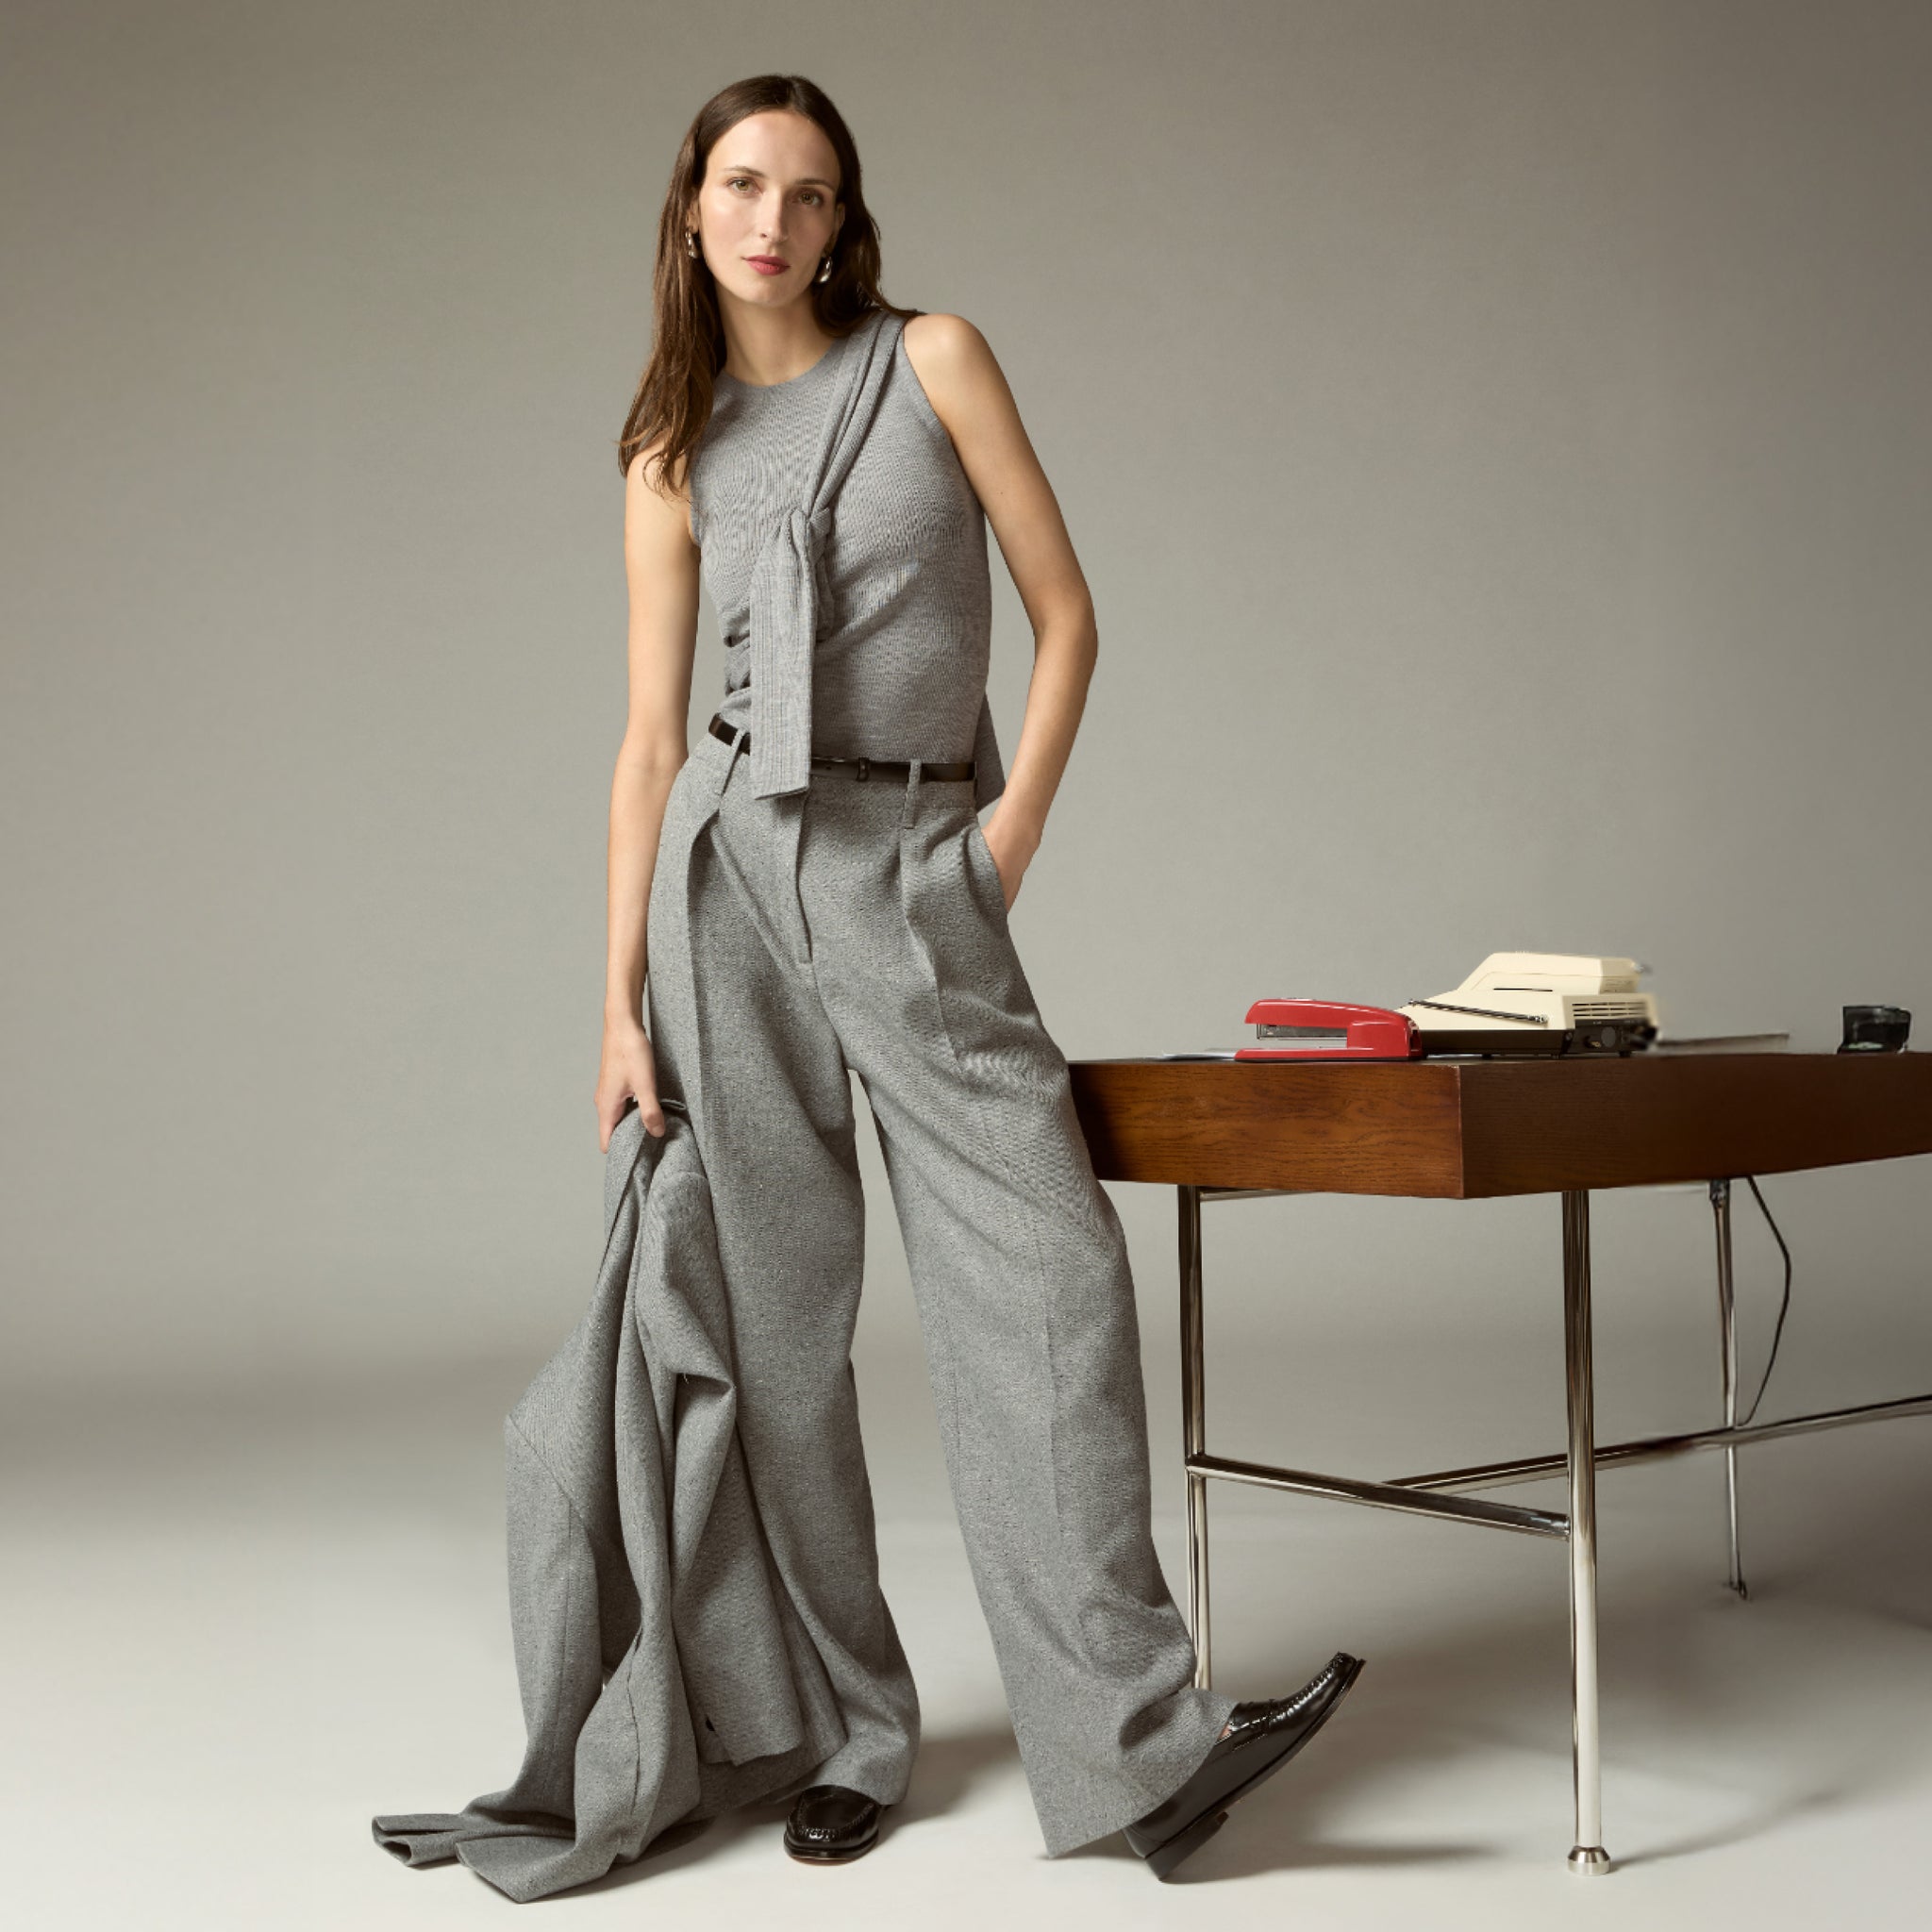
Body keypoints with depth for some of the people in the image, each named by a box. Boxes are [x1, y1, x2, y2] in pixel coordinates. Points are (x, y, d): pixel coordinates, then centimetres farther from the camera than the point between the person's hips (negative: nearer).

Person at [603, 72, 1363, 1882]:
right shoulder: (674, 455, 10)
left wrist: (1012, 833, -6)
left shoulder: (933, 358, 6)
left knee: (1049, 1273, -11)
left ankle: (1131, 1736, -5)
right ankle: (841, 1727, 16)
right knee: (776, 1311, 3)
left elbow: (1065, 610, 4)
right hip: (734, 862, 1)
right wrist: (622, 1002, 3)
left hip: (923, 880, -1)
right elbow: (651, 741, 7)